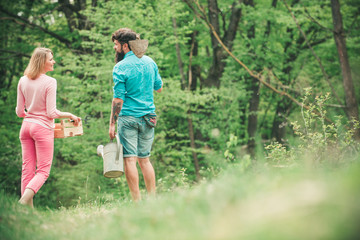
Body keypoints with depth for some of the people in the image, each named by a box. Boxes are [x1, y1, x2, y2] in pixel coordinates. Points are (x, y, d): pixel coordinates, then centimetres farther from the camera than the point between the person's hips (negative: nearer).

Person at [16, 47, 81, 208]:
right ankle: (24, 200, -18)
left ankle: (28, 207, 8)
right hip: (42, 127, -6)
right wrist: (69, 115, 2)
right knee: (43, 170, 0)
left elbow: (19, 112, 8)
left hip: (26, 126, 6)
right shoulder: (49, 82, -12)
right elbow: (51, 113, -13)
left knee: (27, 169, 9)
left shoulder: (23, 81, 5)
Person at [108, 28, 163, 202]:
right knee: (144, 159, 13)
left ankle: (137, 202, -5)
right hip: (148, 116, 6)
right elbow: (159, 88, 18)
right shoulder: (150, 62, 7)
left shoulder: (120, 68, -10)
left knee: (130, 160, -3)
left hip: (128, 117, -6)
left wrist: (112, 124, -7)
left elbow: (118, 99, -12)